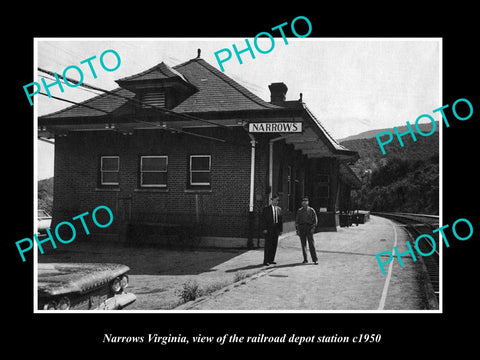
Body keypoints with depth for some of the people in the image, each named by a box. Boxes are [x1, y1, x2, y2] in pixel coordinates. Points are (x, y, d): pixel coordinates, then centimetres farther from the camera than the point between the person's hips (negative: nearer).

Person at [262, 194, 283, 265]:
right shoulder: (266, 209, -2)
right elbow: (263, 219, -5)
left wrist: (281, 229, 8)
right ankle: (266, 261, -3)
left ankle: (271, 260, 14)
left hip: (276, 229, 5)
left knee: (274, 245, 6)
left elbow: (280, 220, 14)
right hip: (269, 229, -5)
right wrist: (265, 229, -13)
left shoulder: (279, 209, 13)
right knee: (268, 245, -5)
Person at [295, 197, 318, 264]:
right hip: (301, 228, 2)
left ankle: (315, 259, -6)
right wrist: (297, 229, 3)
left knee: (311, 244, -8)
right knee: (303, 244, 4)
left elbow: (315, 219, 4)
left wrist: (313, 228, -7)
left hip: (309, 228, -2)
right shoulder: (299, 211, 9)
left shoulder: (311, 210, 3)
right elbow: (296, 220, 11)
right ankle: (305, 259, 10)